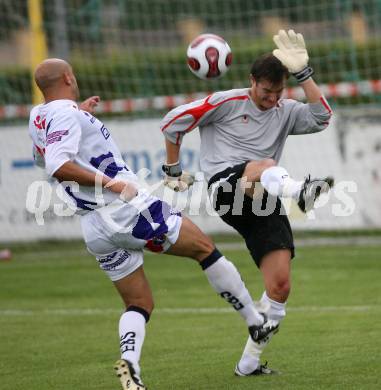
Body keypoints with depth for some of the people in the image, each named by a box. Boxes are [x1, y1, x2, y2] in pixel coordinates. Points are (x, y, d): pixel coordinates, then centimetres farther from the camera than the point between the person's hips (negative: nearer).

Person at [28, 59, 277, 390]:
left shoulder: (37, 117, 13)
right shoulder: (65, 114, -12)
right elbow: (56, 165, -28)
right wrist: (109, 182, -26)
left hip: (96, 232, 8)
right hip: (129, 210, -8)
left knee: (139, 304, 13)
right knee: (204, 248, 11)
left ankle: (129, 360, -17)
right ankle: (256, 323, 18)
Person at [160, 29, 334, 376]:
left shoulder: (285, 112, 15)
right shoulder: (227, 103, 4)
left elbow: (322, 117, -4)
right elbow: (173, 122, 10)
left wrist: (303, 72, -7)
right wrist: (173, 171, 14)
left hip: (264, 206, 5)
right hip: (225, 187, -5)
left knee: (281, 286, -7)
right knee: (265, 165, -39)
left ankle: (250, 360, 5)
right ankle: (299, 192, -76)